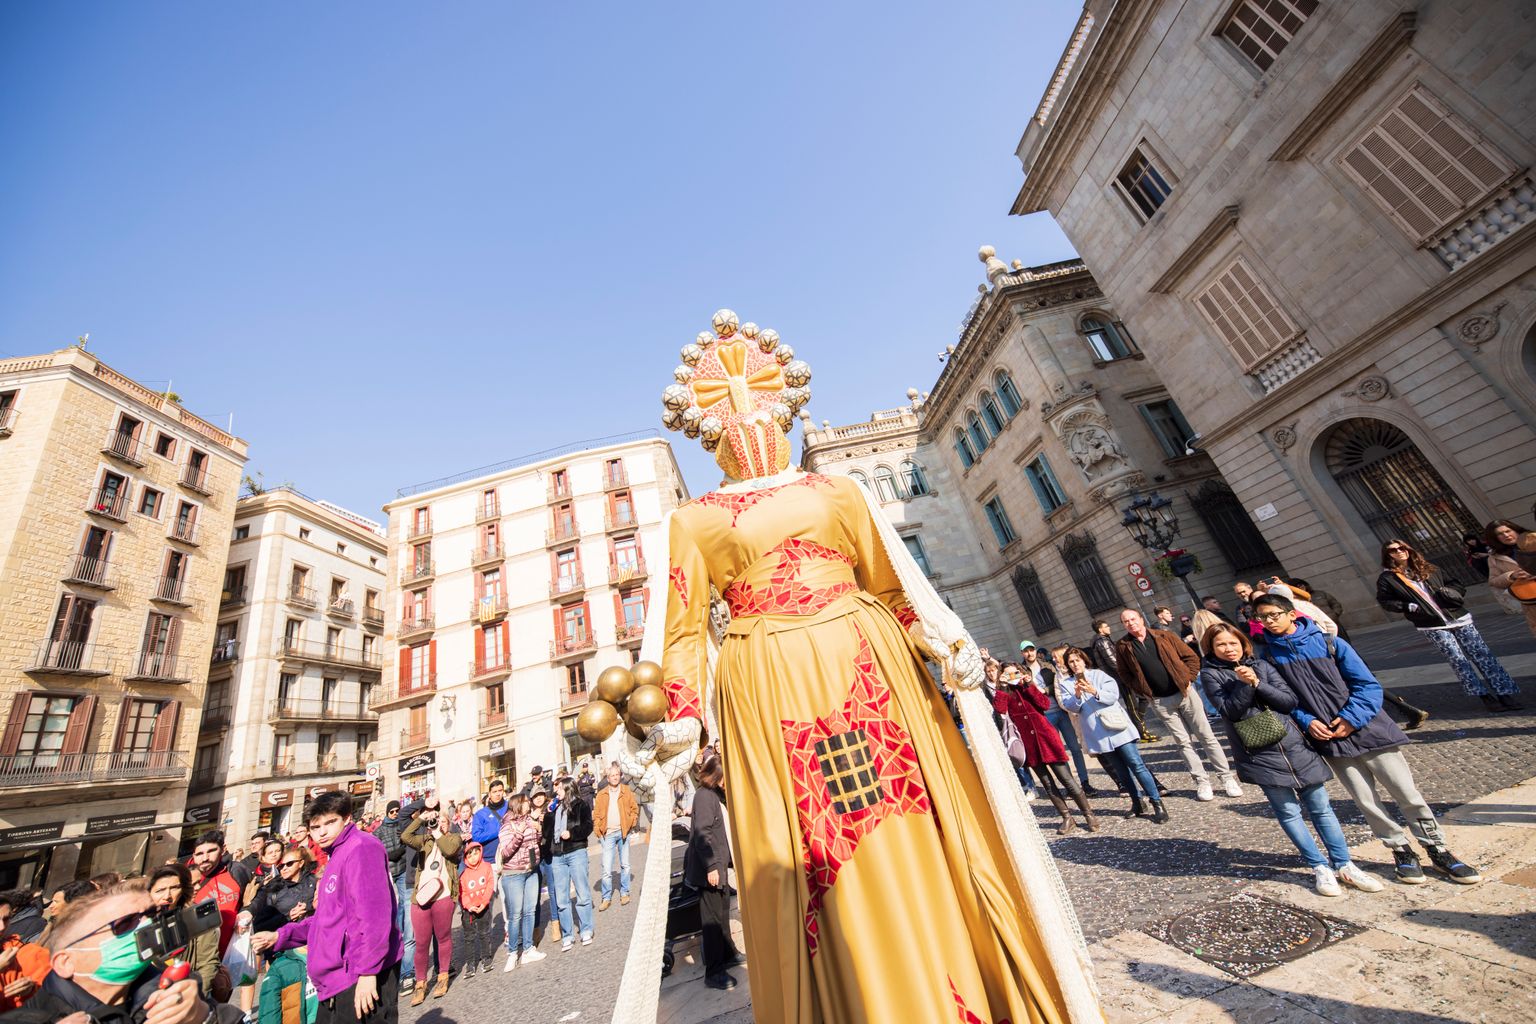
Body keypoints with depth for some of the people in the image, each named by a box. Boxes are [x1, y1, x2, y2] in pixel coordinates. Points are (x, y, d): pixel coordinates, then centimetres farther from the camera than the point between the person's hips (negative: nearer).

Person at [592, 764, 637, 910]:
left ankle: (624, 893, 25)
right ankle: (606, 898, 12)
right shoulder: (601, 794, 1)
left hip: (623, 832, 1)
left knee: (625, 865, 11)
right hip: (608, 834, 0)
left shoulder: (627, 791, 1)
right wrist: (598, 831, -6)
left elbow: (635, 808, 5)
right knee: (606, 868, -2)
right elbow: (596, 814, 3)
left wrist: (631, 823, -5)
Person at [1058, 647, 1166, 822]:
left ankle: (1157, 803, 7)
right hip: (1097, 733, 2)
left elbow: (1113, 695, -10)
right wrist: (1077, 695, -24)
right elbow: (1070, 707, -6)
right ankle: (1137, 802, 23)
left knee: (1136, 765, -4)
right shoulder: (1065, 683, 3)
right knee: (1120, 770, 9)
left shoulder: (1098, 675, 1)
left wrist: (1095, 692, -26)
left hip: (1116, 726, -2)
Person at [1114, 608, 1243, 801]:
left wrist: (1187, 679, -6)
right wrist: (1144, 691, -4)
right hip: (1159, 701, 0)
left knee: (1207, 736, 7)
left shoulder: (1163, 636, -3)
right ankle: (1202, 782, 17)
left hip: (1183, 693, 0)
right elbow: (1125, 675, 4)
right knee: (1183, 742, 6)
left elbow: (1191, 657, 2)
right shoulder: (1122, 647, -4)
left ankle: (1227, 777, 19)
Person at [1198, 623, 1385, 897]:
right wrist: (1244, 684, -23)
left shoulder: (1261, 666, 5)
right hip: (1259, 754, -3)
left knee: (1320, 806, 10)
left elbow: (1290, 701, -2)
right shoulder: (1211, 674, -5)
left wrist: (1257, 683, -15)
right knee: (1288, 811, 2)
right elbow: (1231, 711, -13)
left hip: (1292, 743, 3)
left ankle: (1344, 865, 27)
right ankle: (1320, 868, 19)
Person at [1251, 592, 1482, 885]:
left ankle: (1438, 850, 28)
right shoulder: (1269, 655, -5)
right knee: (1365, 801, 6)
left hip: (1366, 727, -1)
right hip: (1329, 739, 1)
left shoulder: (1330, 643, -7)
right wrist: (1306, 721, -11)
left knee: (1407, 793, 8)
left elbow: (1367, 684, -4)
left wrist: (1351, 718, -14)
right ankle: (1401, 851, 27)